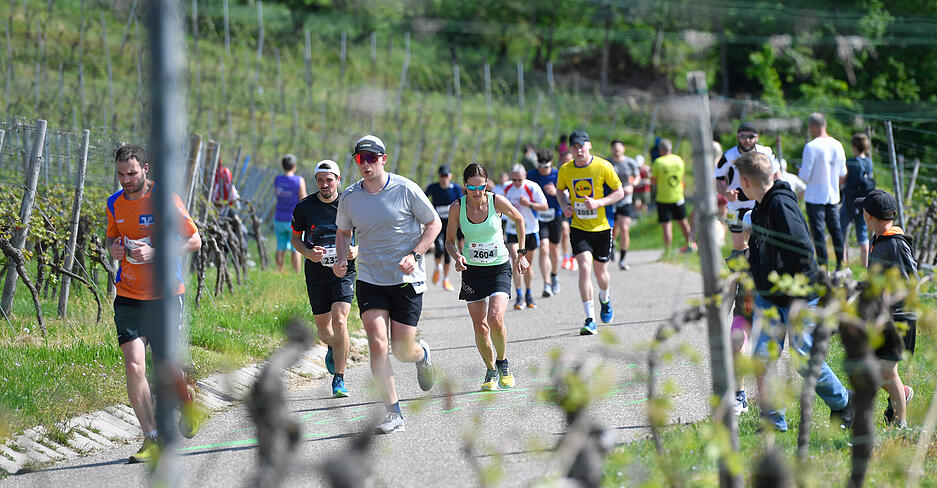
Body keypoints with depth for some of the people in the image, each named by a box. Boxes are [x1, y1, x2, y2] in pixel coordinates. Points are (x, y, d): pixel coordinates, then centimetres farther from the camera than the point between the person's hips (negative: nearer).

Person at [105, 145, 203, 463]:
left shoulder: (165, 199, -10)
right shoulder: (115, 203, 5)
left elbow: (194, 241, -8)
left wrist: (155, 252, -20)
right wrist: (112, 248, -2)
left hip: (165, 294, -3)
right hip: (128, 296, 3)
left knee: (166, 366, 2)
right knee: (134, 366, -11)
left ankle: (187, 403, 37)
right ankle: (152, 439, -3)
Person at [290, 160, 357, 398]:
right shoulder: (305, 207, -1)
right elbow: (295, 238, 10)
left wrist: (355, 250, -12)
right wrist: (308, 253, -10)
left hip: (344, 271, -2)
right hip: (316, 273, 2)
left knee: (339, 321, -18)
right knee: (323, 327, 7)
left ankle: (339, 379, -9)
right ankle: (333, 348, 45)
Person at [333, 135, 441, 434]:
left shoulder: (406, 190, -9)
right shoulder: (349, 197, 0)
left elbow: (434, 223, 0)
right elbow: (343, 231, 18)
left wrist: (414, 255, -13)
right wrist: (341, 260, -1)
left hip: (406, 280, -2)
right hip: (369, 281, 2)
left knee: (403, 352, 0)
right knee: (377, 344, -14)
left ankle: (422, 354, 40)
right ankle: (394, 415, -10)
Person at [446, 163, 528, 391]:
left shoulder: (497, 201, -13)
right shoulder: (457, 207, -10)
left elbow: (518, 219, 7)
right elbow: (450, 240, 2)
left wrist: (520, 252, 9)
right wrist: (457, 256, -18)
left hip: (499, 267, -2)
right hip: (472, 270, 2)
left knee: (495, 319, -21)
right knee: (480, 327, 0)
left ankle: (502, 362, 5)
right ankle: (491, 371, 21)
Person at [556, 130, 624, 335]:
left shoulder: (603, 167, -9)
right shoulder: (565, 170, -2)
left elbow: (619, 192, -2)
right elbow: (559, 190, 17)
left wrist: (598, 203, -18)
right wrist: (564, 205, -4)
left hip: (601, 227, 0)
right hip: (578, 228, 0)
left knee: (601, 272, 10)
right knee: (585, 267, -17)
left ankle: (605, 300, 48)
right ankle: (590, 320, -17)